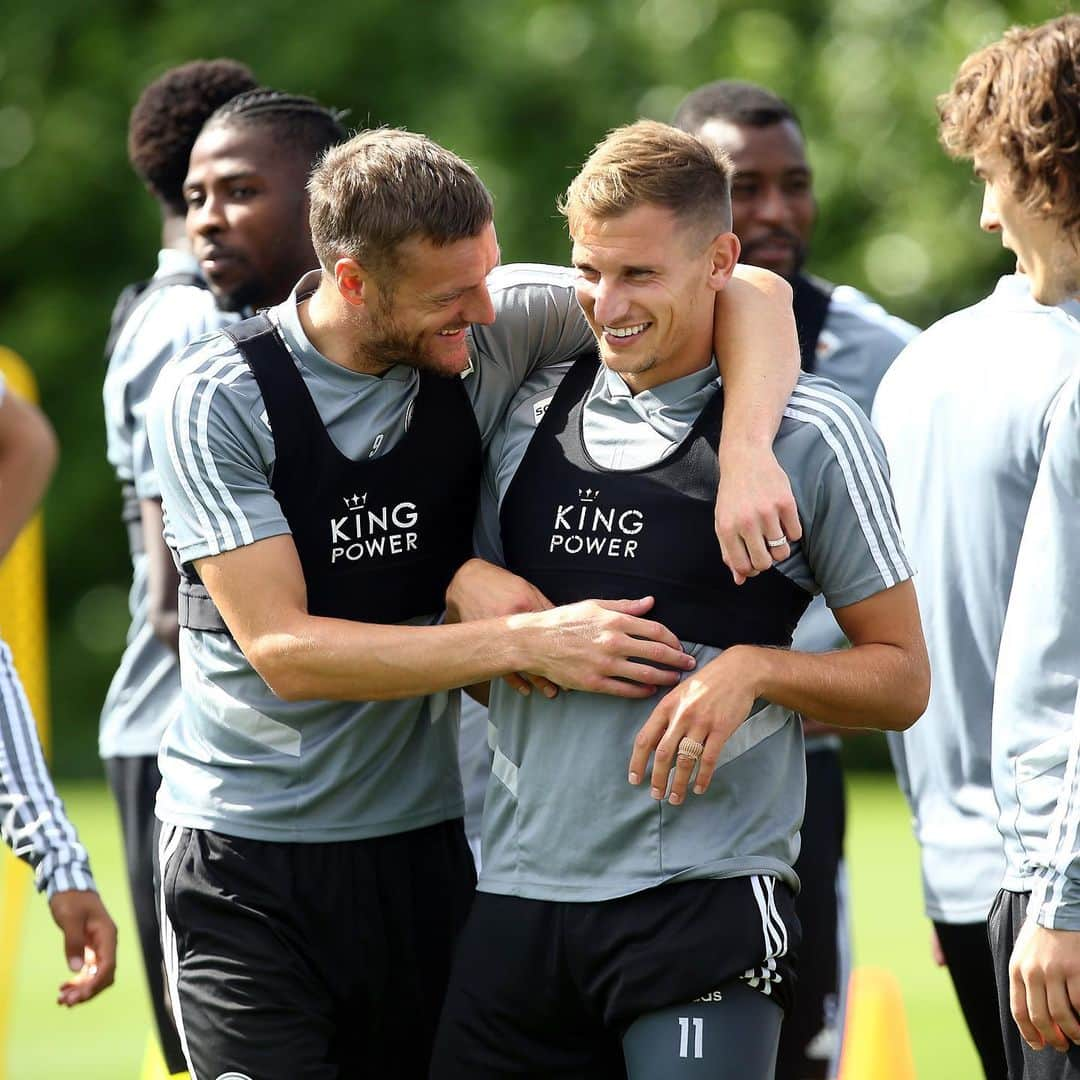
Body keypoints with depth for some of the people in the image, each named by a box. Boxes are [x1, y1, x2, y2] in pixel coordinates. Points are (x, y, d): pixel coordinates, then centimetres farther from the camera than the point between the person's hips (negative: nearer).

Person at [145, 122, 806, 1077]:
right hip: (247, 859, -3)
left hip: (427, 842, 3)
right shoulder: (213, 399, -12)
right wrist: (528, 641, -22)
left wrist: (747, 453, -20)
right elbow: (286, 651, -17)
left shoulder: (491, 329, -5)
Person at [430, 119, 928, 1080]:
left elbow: (901, 680, 2)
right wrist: (462, 585, 1)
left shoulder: (811, 432, -2)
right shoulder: (531, 414, 11)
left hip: (704, 899, -4)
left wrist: (750, 668, -14)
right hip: (519, 891, 5)